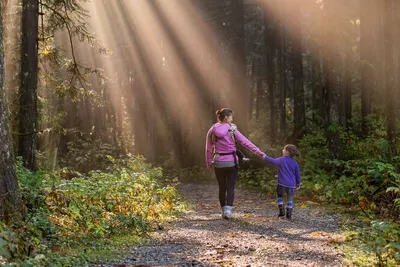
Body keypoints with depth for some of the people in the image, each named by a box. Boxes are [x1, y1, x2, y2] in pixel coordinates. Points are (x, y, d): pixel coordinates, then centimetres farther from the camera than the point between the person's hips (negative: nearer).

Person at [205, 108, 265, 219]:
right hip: (231, 162, -3)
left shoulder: (212, 130, 1)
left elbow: (208, 149, 3)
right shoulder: (232, 129, -7)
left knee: (222, 188, 14)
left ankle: (224, 210, 21)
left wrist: (209, 163, 12)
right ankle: (228, 210, -13)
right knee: (230, 188, 2)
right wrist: (259, 152, -4)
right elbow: (245, 142, -8)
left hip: (218, 163, 3)